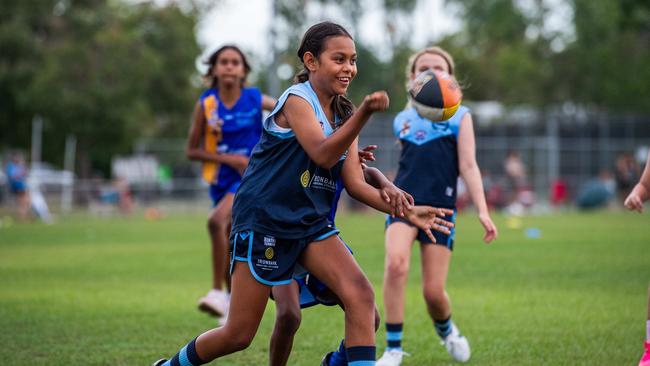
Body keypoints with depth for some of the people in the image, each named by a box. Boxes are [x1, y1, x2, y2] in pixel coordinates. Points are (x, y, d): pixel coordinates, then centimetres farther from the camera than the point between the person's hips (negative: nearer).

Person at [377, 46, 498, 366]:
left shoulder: (459, 116, 8)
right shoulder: (403, 120, 14)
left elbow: (468, 165, 2)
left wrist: (483, 211, -8)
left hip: (440, 207, -1)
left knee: (433, 290, -4)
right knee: (396, 264, -27)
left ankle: (446, 330, 33)